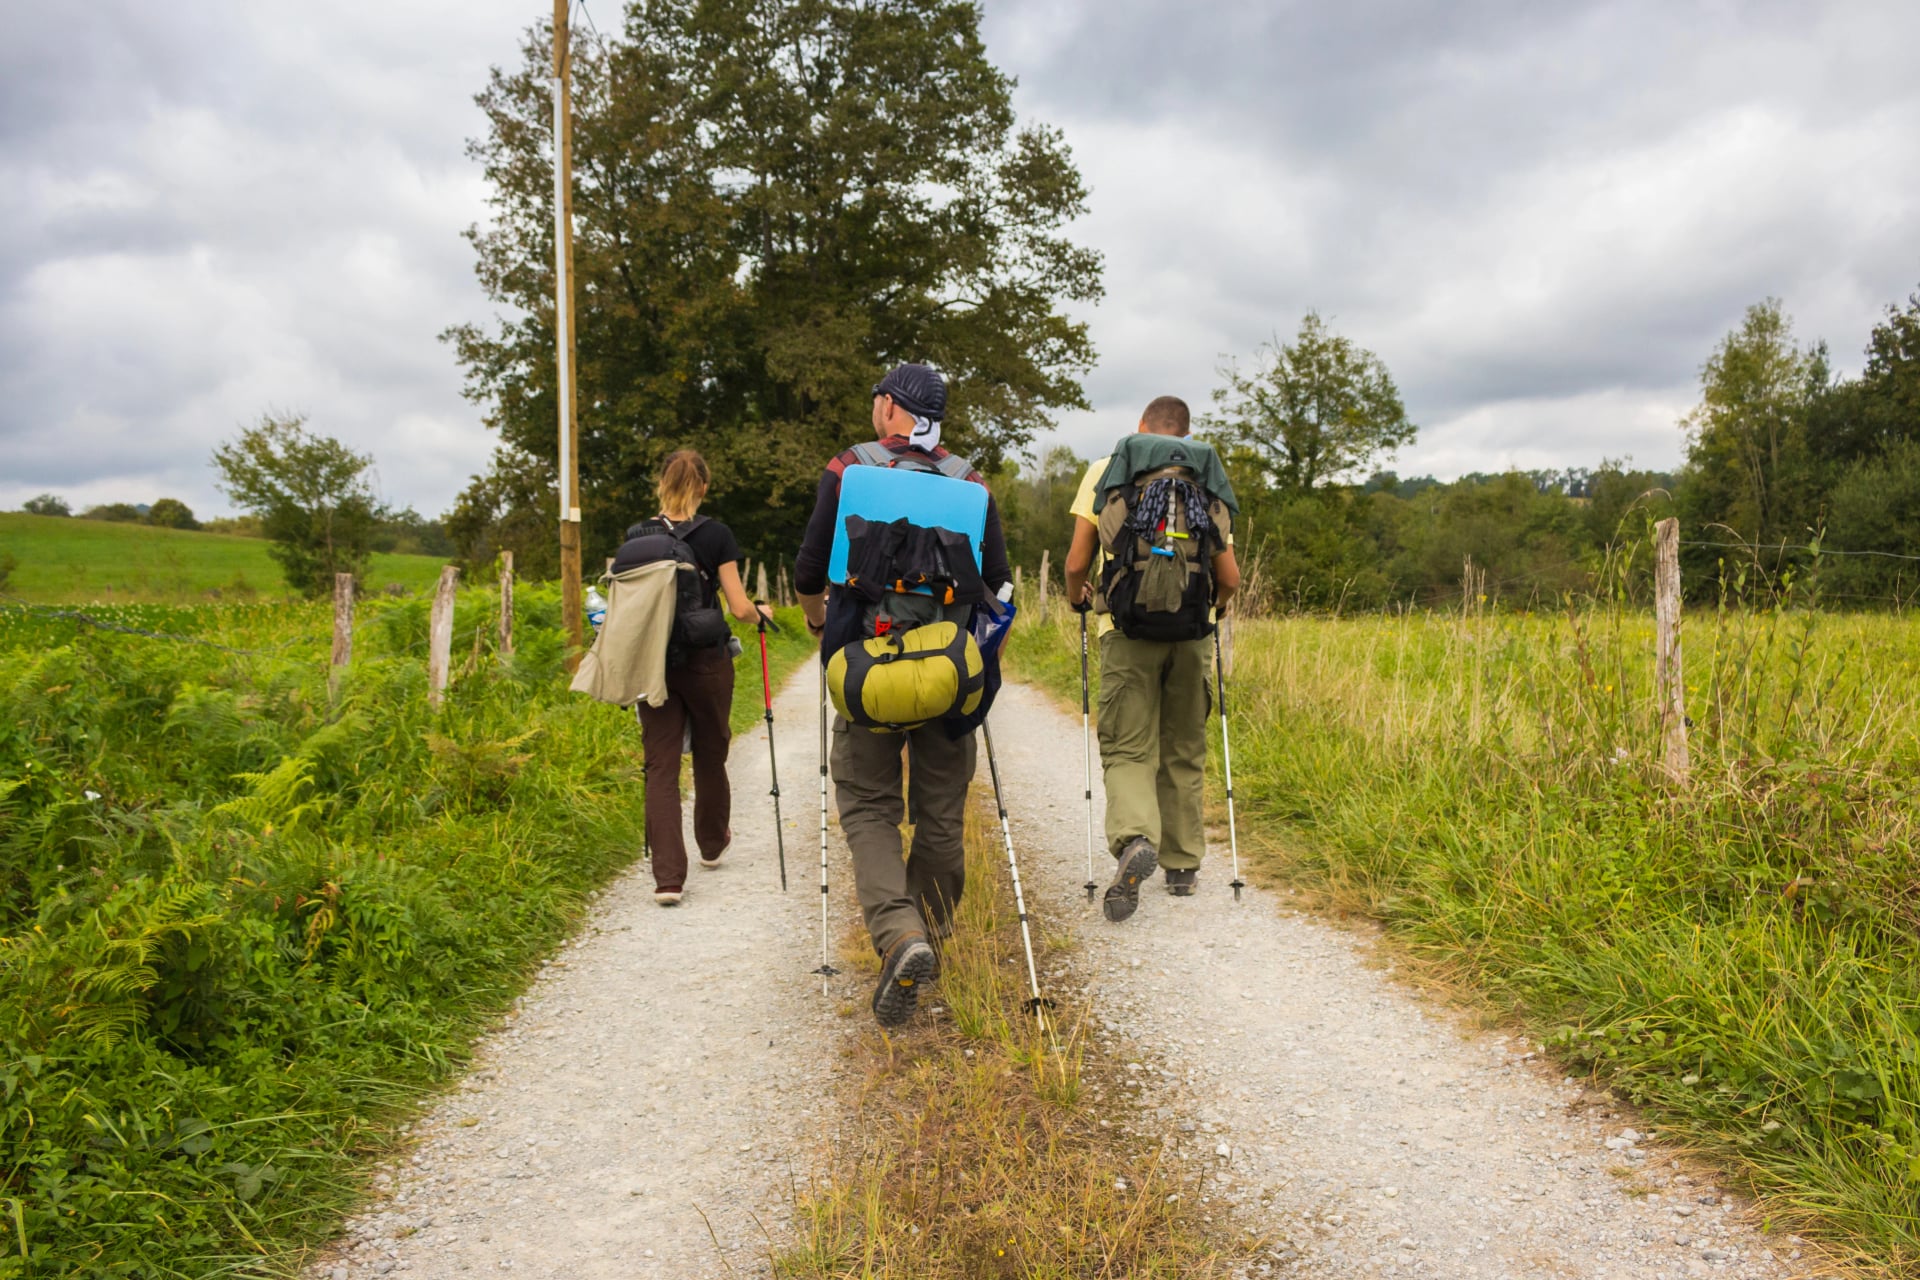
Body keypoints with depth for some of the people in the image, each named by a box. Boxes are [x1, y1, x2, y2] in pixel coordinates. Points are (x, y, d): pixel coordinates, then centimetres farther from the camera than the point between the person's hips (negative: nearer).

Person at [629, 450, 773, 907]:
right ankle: (712, 843, 41)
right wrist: (761, 613, 12)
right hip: (706, 663, -1)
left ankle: (668, 877, -7)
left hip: (653, 662, 1)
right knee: (710, 756, 19)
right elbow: (739, 608, -10)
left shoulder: (635, 536, -1)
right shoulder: (716, 535, -8)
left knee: (661, 765, 2)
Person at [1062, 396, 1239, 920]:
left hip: (1127, 627, -2)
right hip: (1190, 631, 2)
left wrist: (1077, 597, 22)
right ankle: (1183, 864, 21)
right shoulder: (1204, 481, 9)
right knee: (1183, 753, 14)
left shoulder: (1105, 472, 5)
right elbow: (1229, 578, 6)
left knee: (1127, 748, 1)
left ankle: (1134, 841, -25)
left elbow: (1076, 562, 1)